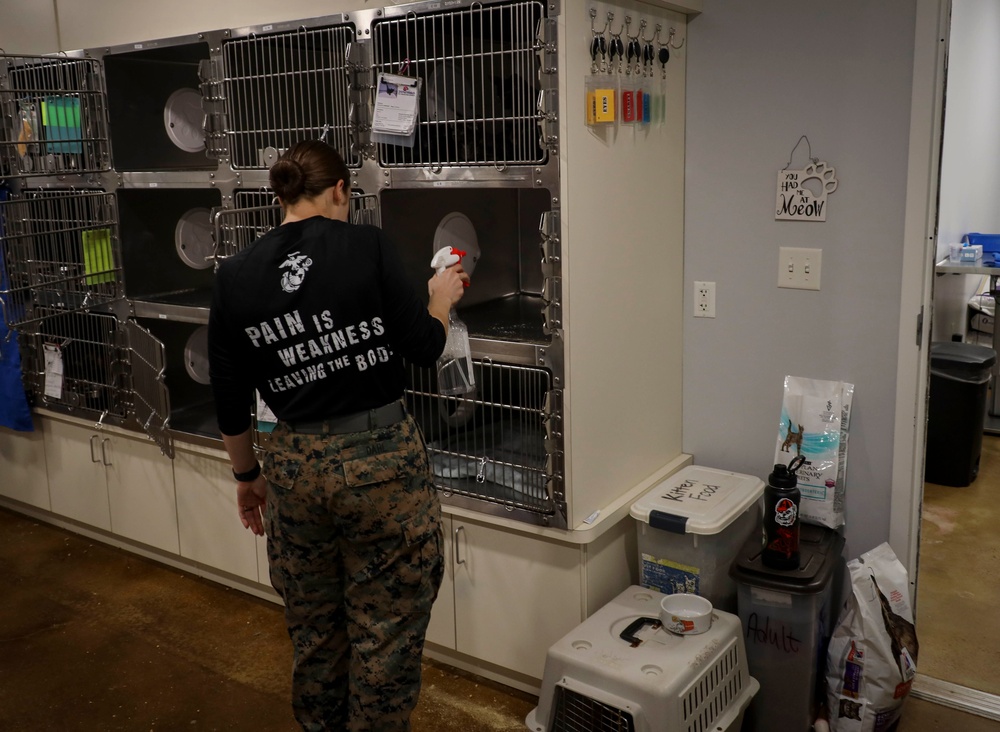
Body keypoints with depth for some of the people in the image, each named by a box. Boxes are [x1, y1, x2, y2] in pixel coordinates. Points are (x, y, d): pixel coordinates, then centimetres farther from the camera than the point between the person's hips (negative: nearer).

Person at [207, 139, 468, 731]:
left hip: (297, 464, 4)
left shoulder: (236, 276, 1)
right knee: (386, 627, 12)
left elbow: (230, 401, 6)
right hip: (382, 456, -4)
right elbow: (424, 348, -5)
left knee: (313, 624, 22)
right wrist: (441, 299, 15)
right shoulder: (368, 246, -9)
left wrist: (247, 474, 20)